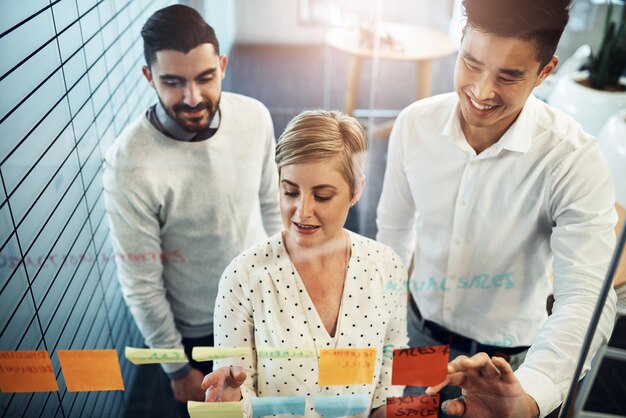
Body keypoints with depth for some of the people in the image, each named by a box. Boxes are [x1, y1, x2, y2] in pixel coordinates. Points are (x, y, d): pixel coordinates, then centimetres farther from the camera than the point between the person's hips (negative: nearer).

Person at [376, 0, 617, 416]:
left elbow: (586, 299, -31)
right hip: (418, 334, 3)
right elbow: (394, 229, -1)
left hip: (507, 362, -3)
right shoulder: (415, 124, -15)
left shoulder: (575, 160, -25)